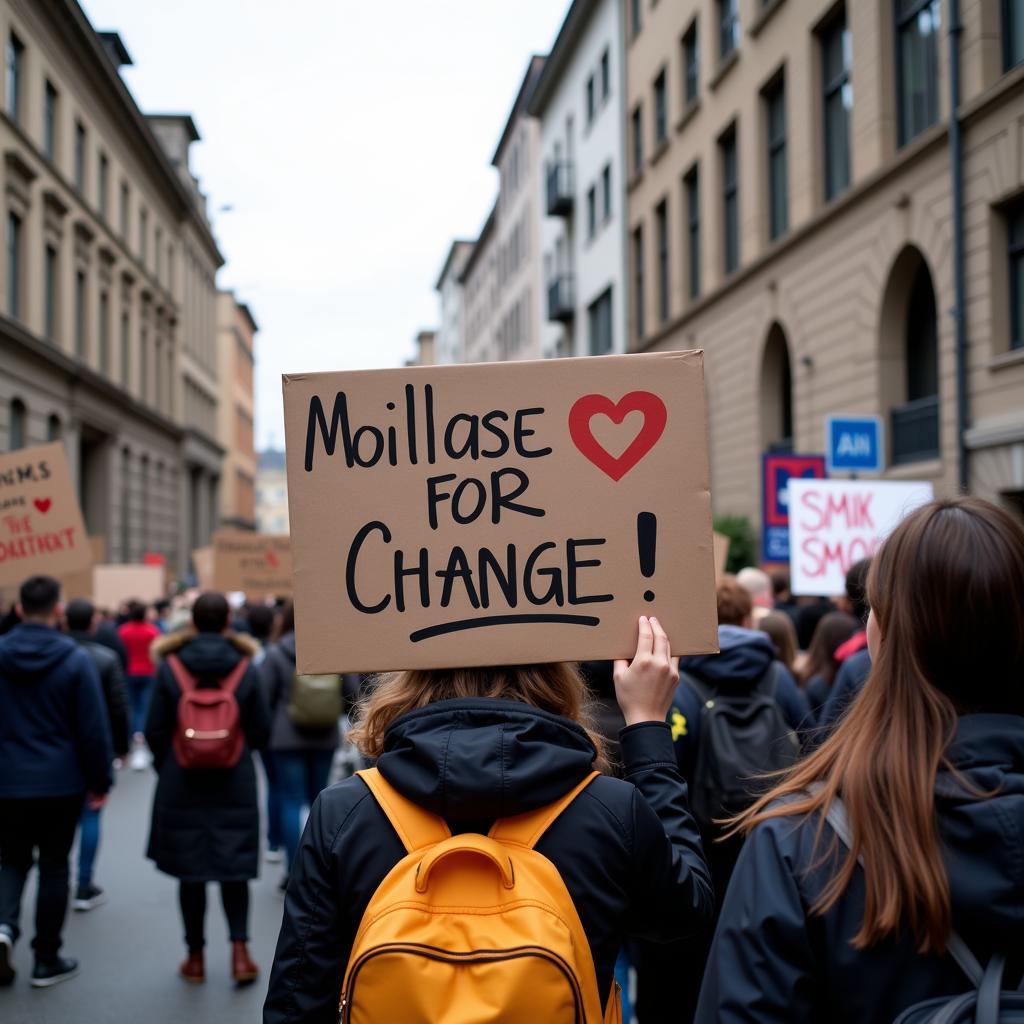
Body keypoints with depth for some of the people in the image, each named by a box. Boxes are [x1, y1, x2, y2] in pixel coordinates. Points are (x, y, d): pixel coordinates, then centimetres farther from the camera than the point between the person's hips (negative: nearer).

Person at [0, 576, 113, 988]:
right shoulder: (75, 659, -11)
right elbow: (94, 728, -10)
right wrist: (100, 780, 1)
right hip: (61, 783, -2)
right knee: (54, 866, 9)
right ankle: (47, 960, 16)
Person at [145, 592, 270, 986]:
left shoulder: (169, 668, -8)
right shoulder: (245, 668, -6)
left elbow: (155, 730, -4)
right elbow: (260, 731, -2)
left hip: (182, 786, 0)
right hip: (235, 786, 0)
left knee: (190, 872, 10)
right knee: (233, 868, 12)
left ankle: (195, 957, 17)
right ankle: (240, 949, 2)